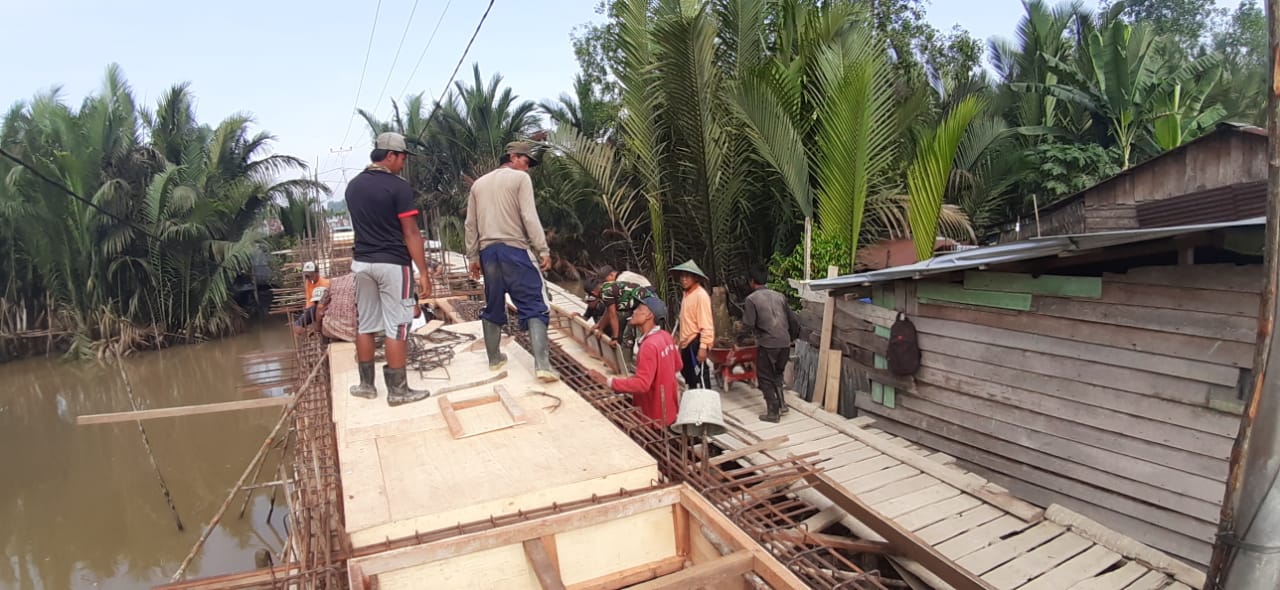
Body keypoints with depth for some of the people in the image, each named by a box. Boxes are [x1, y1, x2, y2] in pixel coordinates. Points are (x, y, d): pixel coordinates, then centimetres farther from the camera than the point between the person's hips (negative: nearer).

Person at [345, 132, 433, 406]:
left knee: (365, 325, 13)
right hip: (392, 264, -7)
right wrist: (423, 273, -12)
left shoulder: (353, 186, 9)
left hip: (361, 262, 7)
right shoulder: (398, 187, -13)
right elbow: (411, 234, -14)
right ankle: (397, 390, 5)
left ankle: (366, 385, 23)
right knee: (396, 327, -1)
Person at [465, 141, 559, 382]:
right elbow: (529, 217, -11)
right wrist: (543, 249, -11)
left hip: (488, 251, 6)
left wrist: (473, 256, 20)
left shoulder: (479, 183, 18)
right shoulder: (520, 178, -1)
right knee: (534, 305, -7)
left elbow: (471, 224, 16)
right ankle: (542, 364, -18)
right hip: (515, 249, -6)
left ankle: (494, 358, 23)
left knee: (493, 306, 16)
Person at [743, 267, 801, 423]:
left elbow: (749, 324, -10)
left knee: (766, 379, 8)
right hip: (785, 342, 5)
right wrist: (791, 337, 26)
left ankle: (773, 412, 10)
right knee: (777, 374, 24)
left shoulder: (751, 299, -5)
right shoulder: (779, 296, 11)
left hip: (767, 344, -5)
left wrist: (745, 311, 9)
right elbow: (793, 320, 12)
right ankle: (781, 403, 19)